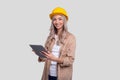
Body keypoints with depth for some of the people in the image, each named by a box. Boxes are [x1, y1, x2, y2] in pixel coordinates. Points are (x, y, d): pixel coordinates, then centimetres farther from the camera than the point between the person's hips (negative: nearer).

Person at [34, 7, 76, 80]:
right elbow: (46, 56, 9)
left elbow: (70, 60, -10)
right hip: (49, 74, 3)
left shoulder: (71, 37, -6)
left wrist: (54, 59, -23)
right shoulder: (50, 37, 4)